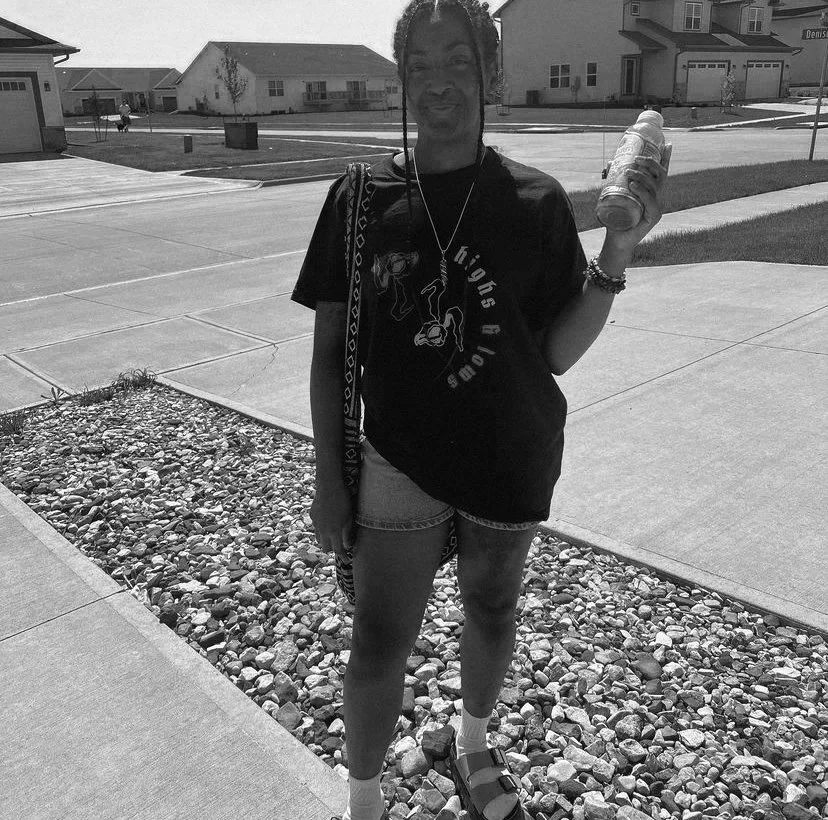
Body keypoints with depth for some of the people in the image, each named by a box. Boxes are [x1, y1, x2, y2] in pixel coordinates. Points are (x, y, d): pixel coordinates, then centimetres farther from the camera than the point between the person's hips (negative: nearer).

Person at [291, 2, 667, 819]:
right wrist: (329, 478, -3)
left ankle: (473, 742, 51)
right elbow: (330, 347, -2)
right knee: (378, 644, 6)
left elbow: (557, 354, -6)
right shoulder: (362, 197, -7)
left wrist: (616, 255, -20)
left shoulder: (535, 201, -8)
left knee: (491, 609, 21)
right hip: (399, 461, -1)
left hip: (512, 460, 1)